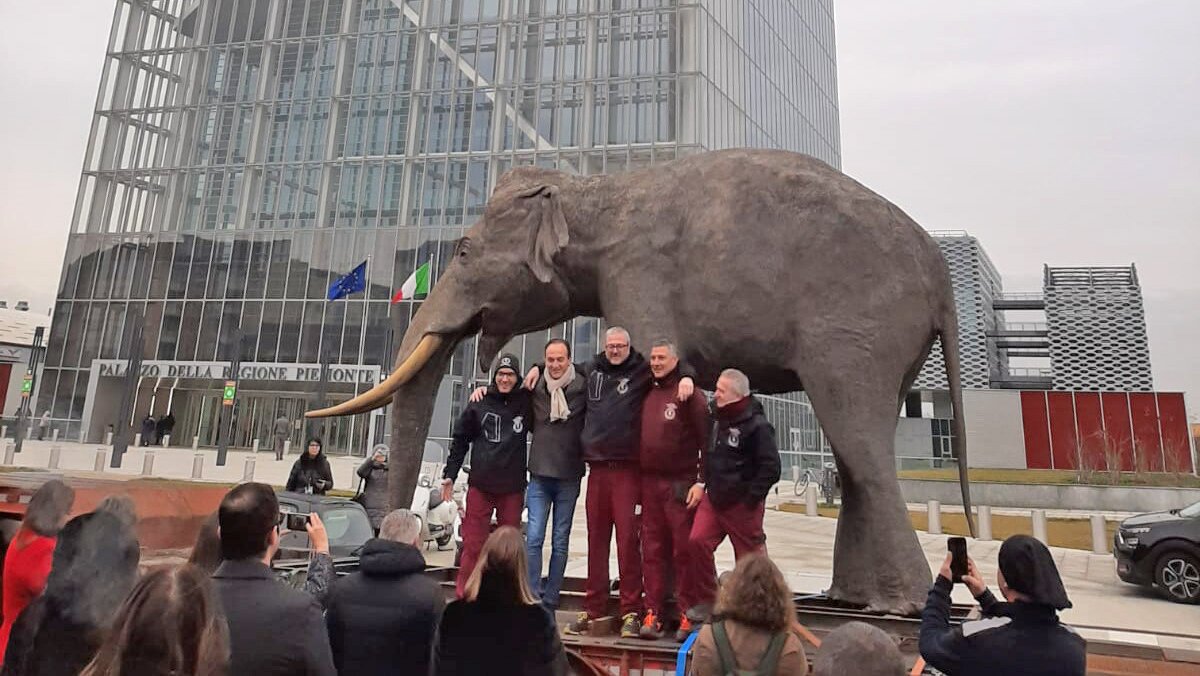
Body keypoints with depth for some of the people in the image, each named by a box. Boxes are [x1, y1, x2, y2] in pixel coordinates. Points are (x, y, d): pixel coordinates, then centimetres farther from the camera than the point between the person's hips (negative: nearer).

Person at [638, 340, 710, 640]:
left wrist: (701, 482, -13)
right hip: (649, 483, 5)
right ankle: (653, 613, 14)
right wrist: (638, 481, 12)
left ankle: (688, 616, 9)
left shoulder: (689, 394, -4)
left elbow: (706, 441, -8)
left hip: (681, 484, -5)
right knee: (652, 550, 7)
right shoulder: (647, 395, 13)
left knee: (684, 549, 0)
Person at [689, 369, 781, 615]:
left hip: (742, 503, -6)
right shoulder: (717, 419, 9)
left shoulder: (757, 426, -14)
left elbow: (771, 468, -15)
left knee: (750, 557, 5)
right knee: (697, 540, -8)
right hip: (713, 497, 6)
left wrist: (752, 497, -14)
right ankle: (706, 599, 7)